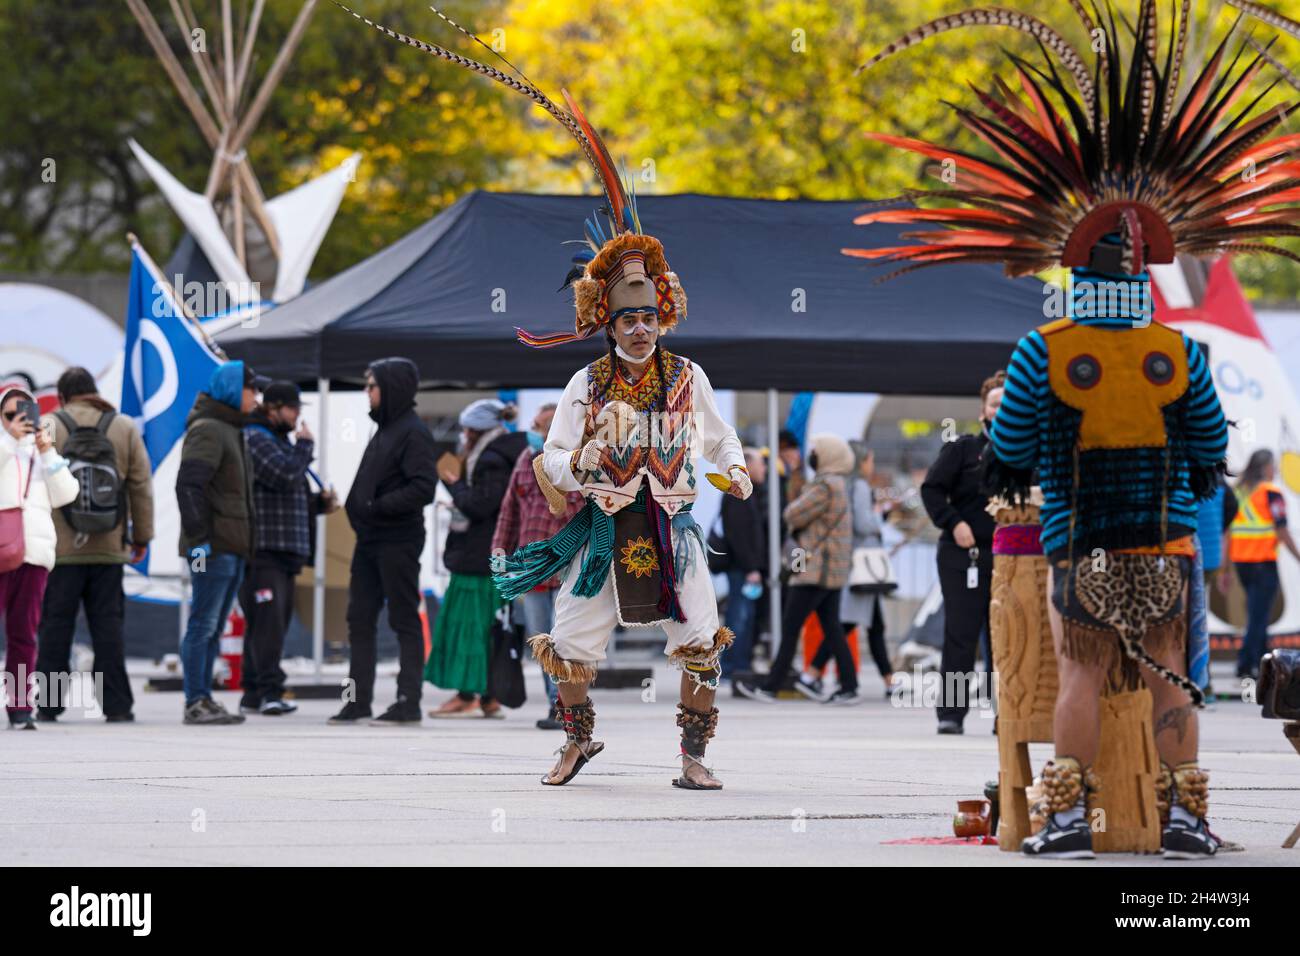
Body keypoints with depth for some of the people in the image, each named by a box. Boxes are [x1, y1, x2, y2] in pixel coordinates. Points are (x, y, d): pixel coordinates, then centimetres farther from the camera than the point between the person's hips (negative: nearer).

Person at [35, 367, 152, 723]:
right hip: (108, 548, 2)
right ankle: (116, 705, 2)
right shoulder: (125, 429, 6)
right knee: (108, 624, 5)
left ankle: (49, 704, 3)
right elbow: (141, 486, 7)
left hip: (59, 548, -2)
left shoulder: (48, 428, -1)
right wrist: (142, 536, 14)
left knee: (56, 625, 3)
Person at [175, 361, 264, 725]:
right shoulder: (207, 430, -11)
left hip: (234, 546, 10)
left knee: (214, 628, 11)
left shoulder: (231, 431, 21)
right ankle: (195, 703, -10)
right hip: (214, 546, -10)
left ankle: (204, 700, 14)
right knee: (203, 625, -9)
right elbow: (189, 485, -19)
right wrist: (198, 538, -23)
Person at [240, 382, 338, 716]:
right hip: (261, 550, -10)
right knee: (268, 620, -15)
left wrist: (320, 502, 13)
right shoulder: (254, 438, -9)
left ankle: (254, 694, 14)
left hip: (284, 551, 10)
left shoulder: (280, 440, 23)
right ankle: (269, 691, -19)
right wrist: (305, 446, -5)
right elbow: (285, 474, -22)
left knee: (271, 623, 10)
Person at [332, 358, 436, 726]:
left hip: (398, 543, -9)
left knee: (405, 620, -4)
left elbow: (423, 488, -20)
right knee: (360, 618, 9)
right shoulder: (383, 430, 16)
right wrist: (356, 506, 7)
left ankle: (408, 702, -1)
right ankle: (358, 698, 13)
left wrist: (377, 506, -20)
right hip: (370, 540, 9)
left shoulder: (413, 433, -11)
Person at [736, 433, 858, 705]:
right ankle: (849, 687, 4)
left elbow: (794, 516, -16)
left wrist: (800, 499, 3)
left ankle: (770, 687, -4)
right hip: (833, 570, 10)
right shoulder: (838, 484, 16)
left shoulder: (825, 487, -16)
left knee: (790, 627, -6)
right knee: (831, 628, 9)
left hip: (817, 569, -10)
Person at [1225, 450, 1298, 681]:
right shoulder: (1271, 493, -9)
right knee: (1258, 616, -4)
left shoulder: (1237, 492, 10)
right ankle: (1246, 664, -9)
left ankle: (1262, 661, 24)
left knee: (1257, 613, 19)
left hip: (1240, 561, 7)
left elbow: (1227, 532, 10)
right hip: (1264, 562, -7)